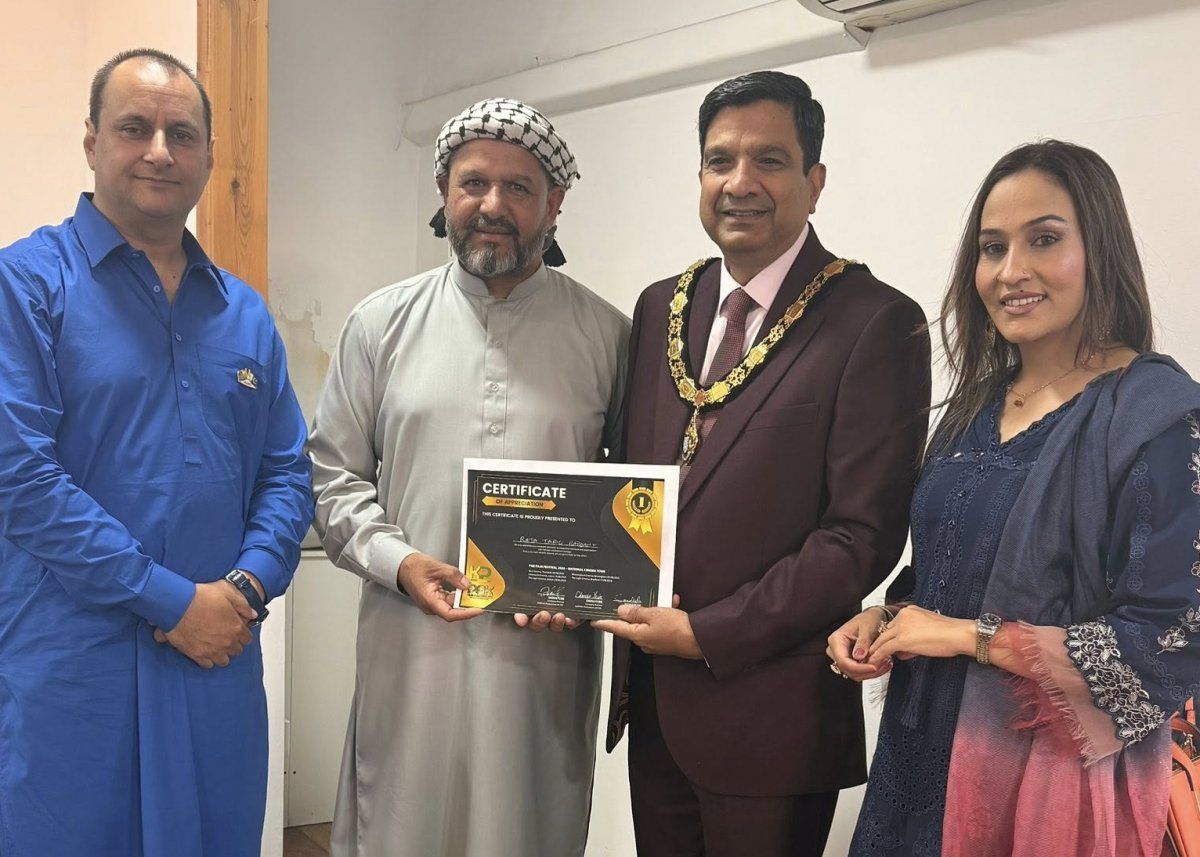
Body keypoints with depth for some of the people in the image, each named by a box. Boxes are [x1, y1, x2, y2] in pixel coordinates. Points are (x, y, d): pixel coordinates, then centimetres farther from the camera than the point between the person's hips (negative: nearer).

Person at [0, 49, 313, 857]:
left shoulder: (244, 313, 12)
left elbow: (287, 473, 12)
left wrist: (247, 587, -7)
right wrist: (173, 601, -14)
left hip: (218, 662, 5)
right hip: (69, 670, -4)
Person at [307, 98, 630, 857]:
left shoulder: (607, 335, 2)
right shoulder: (383, 323, 4)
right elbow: (332, 471, 7)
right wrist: (395, 560, -8)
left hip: (547, 647, 0)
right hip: (413, 641, 1)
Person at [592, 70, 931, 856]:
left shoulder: (876, 323, -11)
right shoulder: (662, 309, 8)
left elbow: (863, 535, -15)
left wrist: (707, 635, -15)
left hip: (769, 713, -5)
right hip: (652, 701, 6)